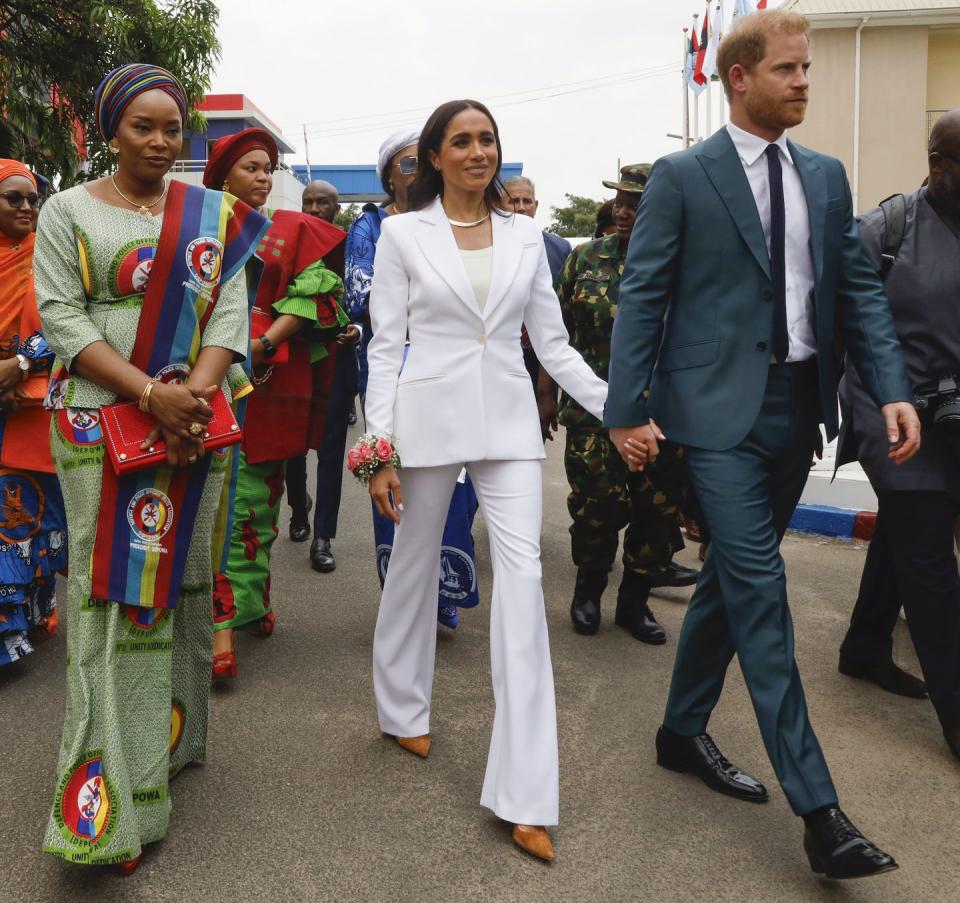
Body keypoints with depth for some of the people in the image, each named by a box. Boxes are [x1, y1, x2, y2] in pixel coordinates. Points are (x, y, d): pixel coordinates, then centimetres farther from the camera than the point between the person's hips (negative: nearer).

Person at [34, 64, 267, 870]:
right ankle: (111, 801, 3)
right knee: (112, 588, -3)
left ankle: (174, 738, 25)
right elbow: (61, 317, -5)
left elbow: (230, 313, 3)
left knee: (181, 578, 9)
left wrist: (196, 391, -15)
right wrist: (149, 393, -17)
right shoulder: (69, 212, 5)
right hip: (101, 425, -2)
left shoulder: (215, 215, 11)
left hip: (195, 424, 3)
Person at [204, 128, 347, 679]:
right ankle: (224, 622, -5)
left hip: (272, 380, 1)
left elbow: (314, 295, 1)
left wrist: (267, 343, -12)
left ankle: (249, 600, 20)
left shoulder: (294, 231, 12)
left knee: (258, 494, 6)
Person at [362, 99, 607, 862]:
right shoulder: (402, 233, 1)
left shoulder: (525, 236, 8)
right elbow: (386, 346, -1)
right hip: (430, 416, -1)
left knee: (522, 575, -8)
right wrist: (380, 447, -8)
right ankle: (404, 707, 41)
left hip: (509, 420, 2)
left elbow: (554, 343, 9)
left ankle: (525, 794, -4)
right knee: (416, 565, 13)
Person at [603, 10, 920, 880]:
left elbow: (859, 287, 10)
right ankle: (816, 806, -2)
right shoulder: (681, 176, -3)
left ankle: (683, 730, 32)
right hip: (722, 408, -6)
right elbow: (642, 296, -5)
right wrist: (628, 411, -10)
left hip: (798, 406, 6)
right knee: (760, 589, -8)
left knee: (731, 577, 15)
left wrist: (892, 389, -3)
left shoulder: (826, 176, 12)